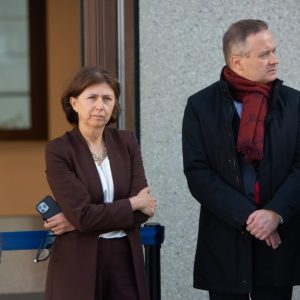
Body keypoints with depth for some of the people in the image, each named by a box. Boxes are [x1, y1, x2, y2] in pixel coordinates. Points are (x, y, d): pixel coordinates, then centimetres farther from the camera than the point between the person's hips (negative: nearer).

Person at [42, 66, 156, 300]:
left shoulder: (127, 142, 4)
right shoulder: (58, 151, -8)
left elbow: (144, 209, -6)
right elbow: (83, 214, -17)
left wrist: (77, 221, -13)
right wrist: (133, 203, -7)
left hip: (126, 260, 3)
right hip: (79, 263, -3)